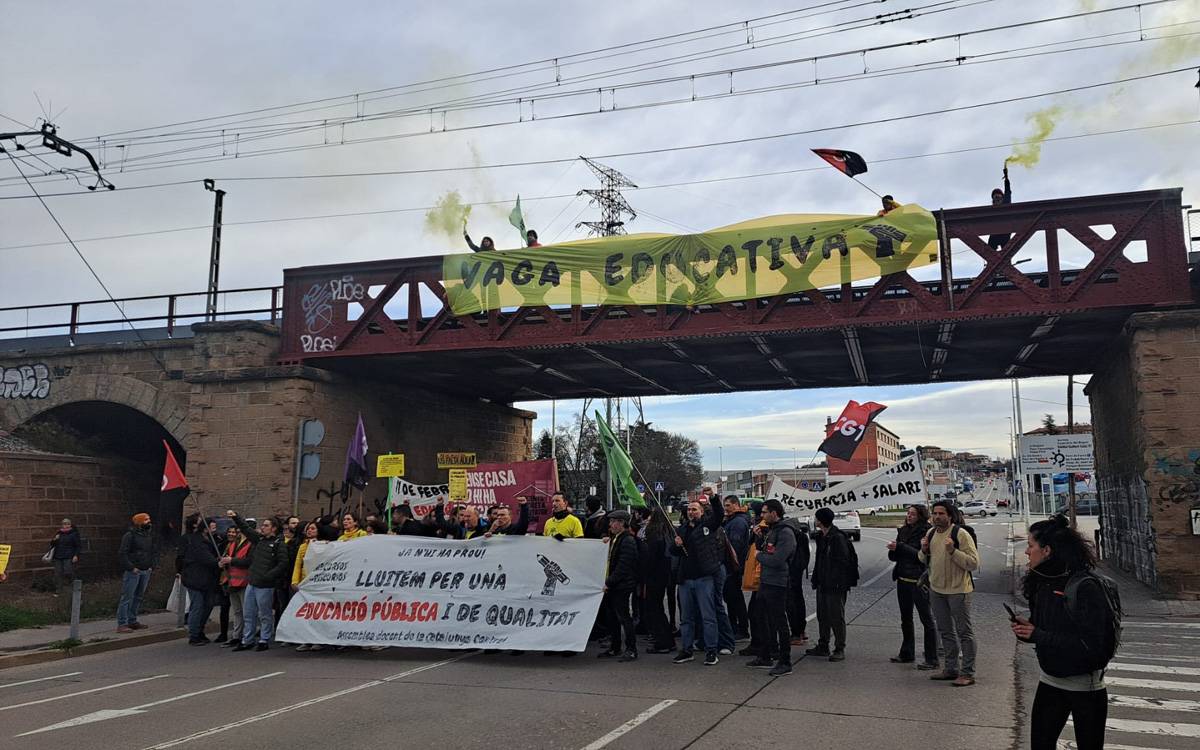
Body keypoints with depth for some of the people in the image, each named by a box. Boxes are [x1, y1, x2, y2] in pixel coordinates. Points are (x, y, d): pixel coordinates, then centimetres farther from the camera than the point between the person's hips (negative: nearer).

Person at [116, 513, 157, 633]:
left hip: (146, 572, 7)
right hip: (133, 572, -7)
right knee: (127, 598, -6)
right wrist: (131, 568, -15)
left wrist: (152, 566, 9)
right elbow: (122, 554, -12)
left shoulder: (150, 536, 13)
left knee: (138, 597, 12)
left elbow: (155, 552, 21)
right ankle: (122, 624, -5)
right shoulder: (130, 535, -9)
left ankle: (132, 621, 21)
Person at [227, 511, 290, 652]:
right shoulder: (259, 539, 12)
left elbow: (283, 564, -14)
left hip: (265, 586, -7)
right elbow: (246, 528, 17)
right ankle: (247, 641, 20)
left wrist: (268, 576, -17)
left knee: (264, 615, 2)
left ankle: (264, 641, 11)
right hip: (252, 583, 7)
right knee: (248, 614, 12)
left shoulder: (278, 544, -9)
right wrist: (236, 517, 6)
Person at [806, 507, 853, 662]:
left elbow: (843, 562, -19)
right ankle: (823, 647, 25)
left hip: (835, 586, -9)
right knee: (822, 616, 15)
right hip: (823, 584, 9)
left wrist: (839, 583, -21)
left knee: (837, 617, -1)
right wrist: (816, 579, 15)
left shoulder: (838, 537, -16)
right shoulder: (821, 536, 12)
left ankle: (840, 649, 7)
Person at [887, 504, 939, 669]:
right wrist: (893, 550, -10)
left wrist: (900, 547, -22)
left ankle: (932, 660, 2)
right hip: (903, 580, 8)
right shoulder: (903, 531, 10)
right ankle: (907, 654, 28)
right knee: (906, 618, 16)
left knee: (927, 619, -3)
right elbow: (894, 557, 12)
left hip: (918, 581, -8)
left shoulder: (926, 533, -12)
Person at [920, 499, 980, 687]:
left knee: (964, 632, 0)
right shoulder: (930, 533, 7)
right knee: (945, 631, 16)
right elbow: (923, 560, 17)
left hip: (958, 590, -7)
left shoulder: (961, 534, -14)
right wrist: (924, 550, -4)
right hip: (936, 589, 7)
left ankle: (968, 673, 6)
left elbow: (974, 563, -18)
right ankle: (951, 669, 27)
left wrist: (953, 551, -28)